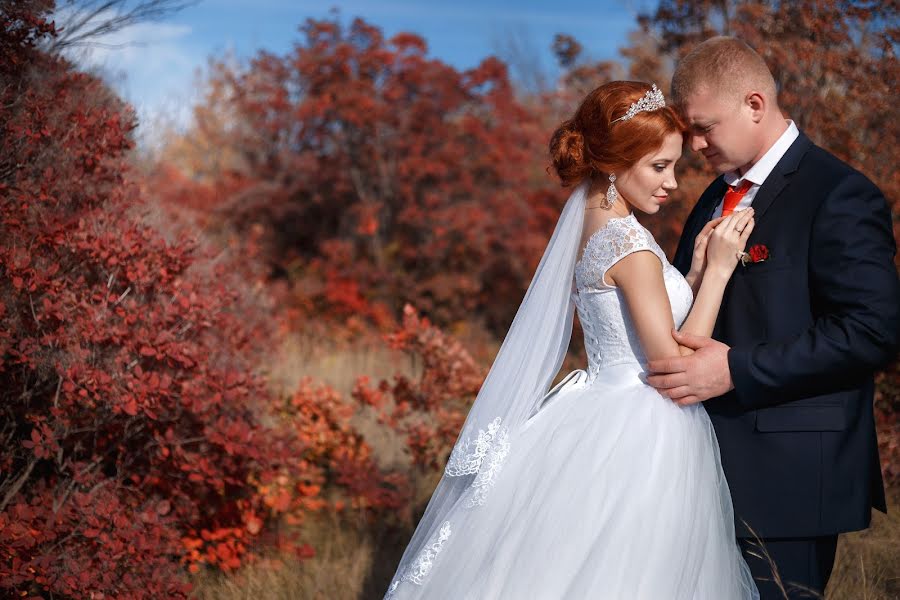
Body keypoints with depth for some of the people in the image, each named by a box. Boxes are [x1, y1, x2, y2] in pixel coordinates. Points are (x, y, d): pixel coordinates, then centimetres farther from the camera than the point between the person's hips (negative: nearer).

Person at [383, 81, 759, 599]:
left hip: (600, 420, 9)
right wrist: (716, 271, -15)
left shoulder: (590, 227, 8)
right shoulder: (633, 246, -19)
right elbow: (673, 366, -17)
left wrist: (697, 269, 2)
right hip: (640, 439, -9)